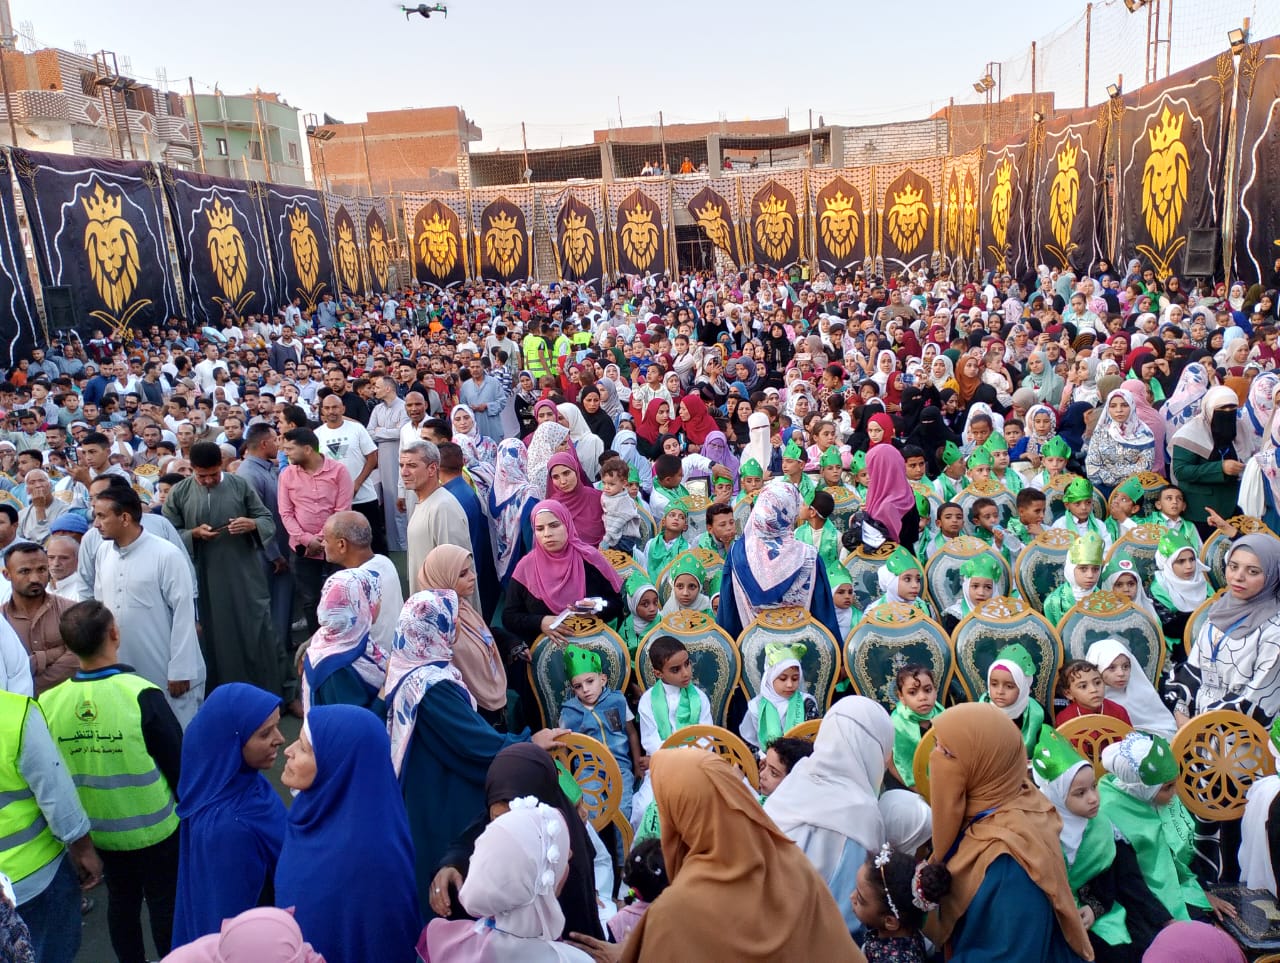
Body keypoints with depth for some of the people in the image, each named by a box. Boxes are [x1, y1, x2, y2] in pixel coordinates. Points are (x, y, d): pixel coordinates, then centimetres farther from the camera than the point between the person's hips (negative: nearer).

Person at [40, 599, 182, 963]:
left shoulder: (49, 703, -14)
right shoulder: (142, 694, -26)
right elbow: (178, 762, -17)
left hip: (96, 830, 4)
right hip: (152, 827, -4)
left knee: (120, 900, 23)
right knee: (165, 903, 14)